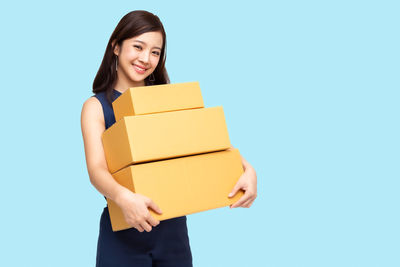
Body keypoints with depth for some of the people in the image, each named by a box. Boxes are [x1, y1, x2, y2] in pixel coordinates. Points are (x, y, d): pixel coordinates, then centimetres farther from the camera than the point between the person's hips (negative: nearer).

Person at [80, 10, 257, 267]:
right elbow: (97, 169, -16)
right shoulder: (96, 107, -4)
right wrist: (124, 197, -37)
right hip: (123, 233, -3)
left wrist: (247, 169, -21)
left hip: (173, 228, 3)